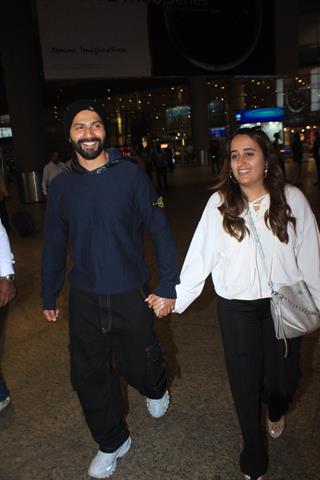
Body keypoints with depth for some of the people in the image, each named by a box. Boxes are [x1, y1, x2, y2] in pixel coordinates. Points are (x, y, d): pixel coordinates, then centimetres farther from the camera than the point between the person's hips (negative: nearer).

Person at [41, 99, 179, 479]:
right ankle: (112, 443, 38)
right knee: (89, 376, 12)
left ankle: (156, 390, 50)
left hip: (130, 295, -2)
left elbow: (159, 229, -8)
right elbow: (53, 244, 8)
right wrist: (48, 296, 13)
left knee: (139, 366, 11)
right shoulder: (61, 185, 2)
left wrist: (168, 285, -11)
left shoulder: (130, 174, -8)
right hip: (84, 298, 3)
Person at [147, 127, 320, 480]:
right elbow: (200, 255, -7)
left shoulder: (292, 199, -6)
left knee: (283, 379, 11)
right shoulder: (219, 203, -7)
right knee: (245, 384, 9)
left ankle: (276, 410, 53)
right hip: (237, 308, 0)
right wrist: (175, 296, -11)